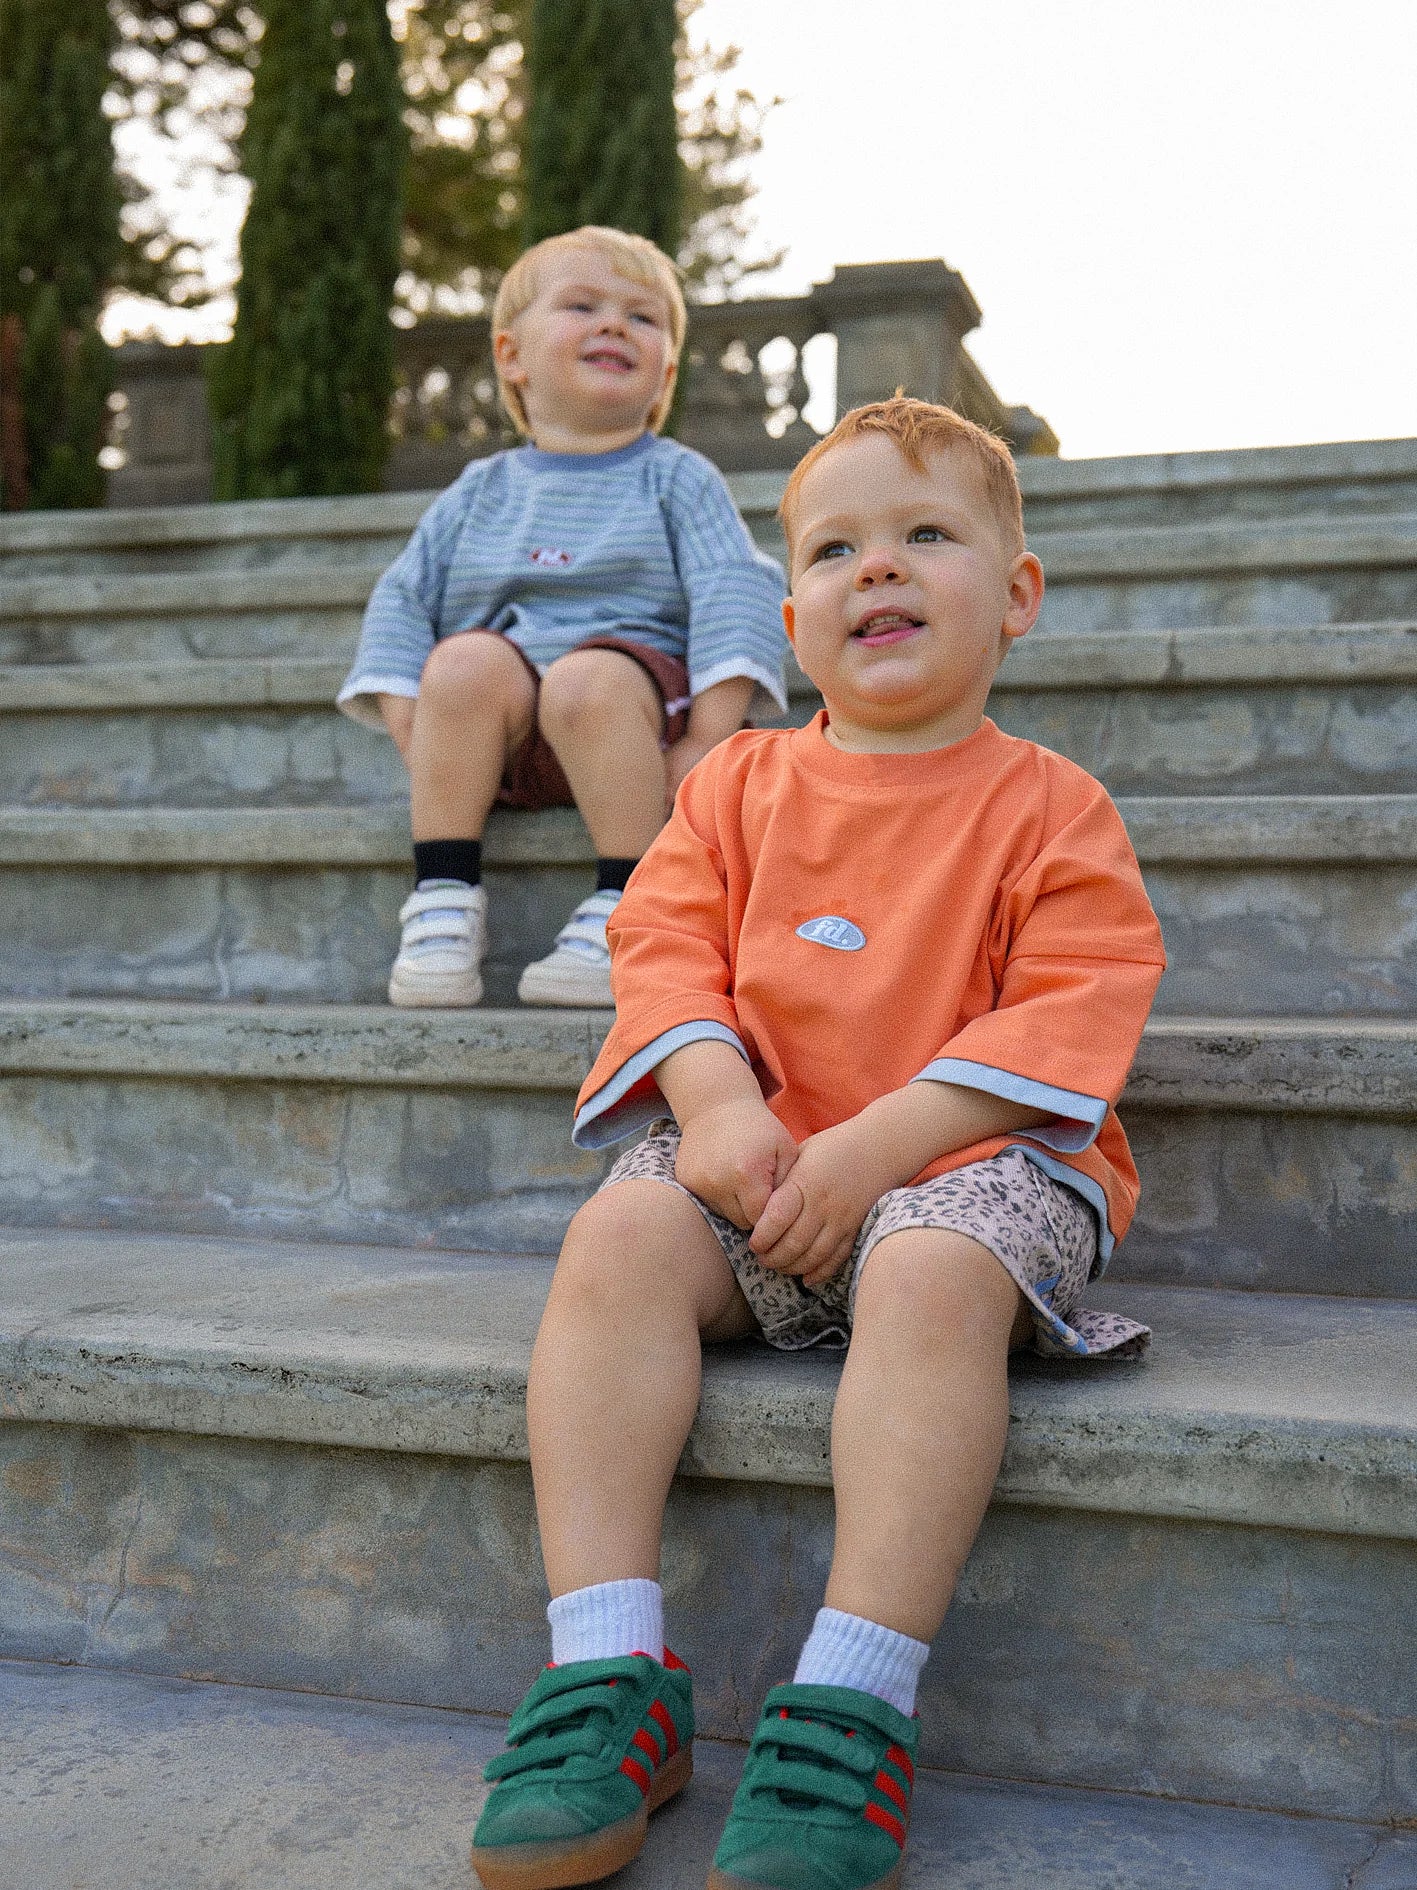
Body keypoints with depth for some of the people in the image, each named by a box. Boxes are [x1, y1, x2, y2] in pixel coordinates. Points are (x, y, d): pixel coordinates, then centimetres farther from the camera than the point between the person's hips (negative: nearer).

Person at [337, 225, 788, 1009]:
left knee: (588, 680, -35)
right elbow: (404, 598, 15)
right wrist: (411, 722, -4)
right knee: (468, 659, -29)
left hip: (637, 706, -2)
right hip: (498, 738, 3)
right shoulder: (481, 490, 19)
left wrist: (709, 737, -16)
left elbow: (737, 594, -1)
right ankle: (443, 900, -24)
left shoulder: (677, 480, 12)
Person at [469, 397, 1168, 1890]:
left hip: (968, 1158, -3)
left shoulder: (1048, 807, 1)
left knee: (933, 1274, -36)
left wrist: (870, 1146, -20)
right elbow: (667, 950, 4)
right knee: (619, 1238, -25)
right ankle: (609, 1671, -25)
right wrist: (718, 1106, -17)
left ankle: (852, 1703, -32)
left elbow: (1064, 1018, -9)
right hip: (754, 1157, 3)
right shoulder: (740, 785, 12)